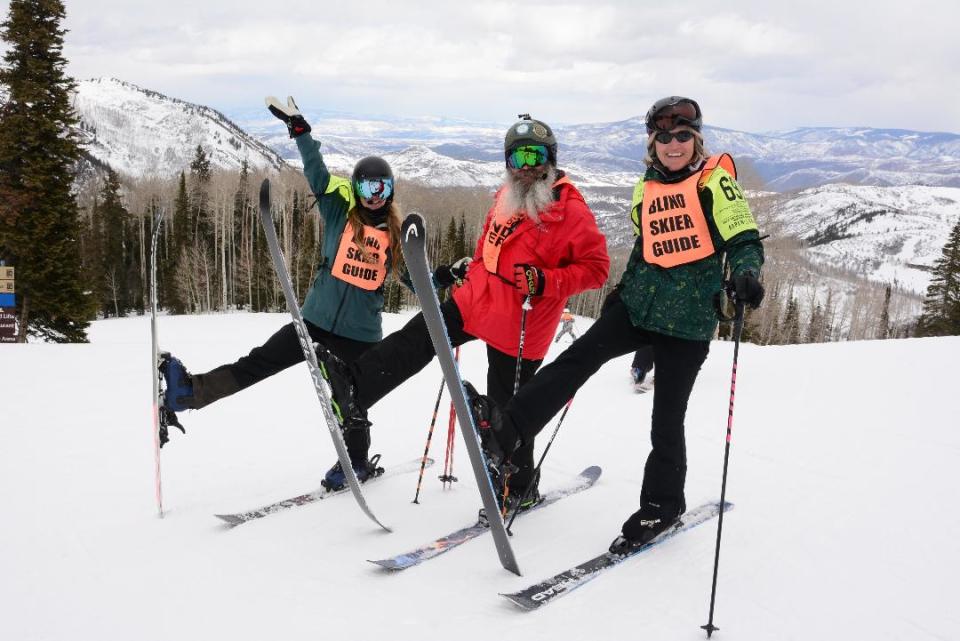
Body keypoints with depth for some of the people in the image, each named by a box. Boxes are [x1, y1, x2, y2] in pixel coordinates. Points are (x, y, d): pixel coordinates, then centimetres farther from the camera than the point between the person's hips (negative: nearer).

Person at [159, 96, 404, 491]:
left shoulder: (395, 233, 5)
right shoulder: (341, 213, 2)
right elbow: (317, 174, -8)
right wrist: (300, 130, -18)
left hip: (360, 334, 0)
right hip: (317, 320, 0)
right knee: (257, 364, -4)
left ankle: (358, 462, 31)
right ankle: (189, 391, 0)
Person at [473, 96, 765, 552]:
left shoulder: (715, 181, -4)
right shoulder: (646, 188, 12)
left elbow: (745, 242, -8)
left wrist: (745, 275, -28)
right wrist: (622, 290, 24)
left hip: (687, 321, -4)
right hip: (639, 305, 5)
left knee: (667, 421, 1)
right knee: (579, 356, -16)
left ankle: (662, 505, 19)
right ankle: (507, 432, -16)